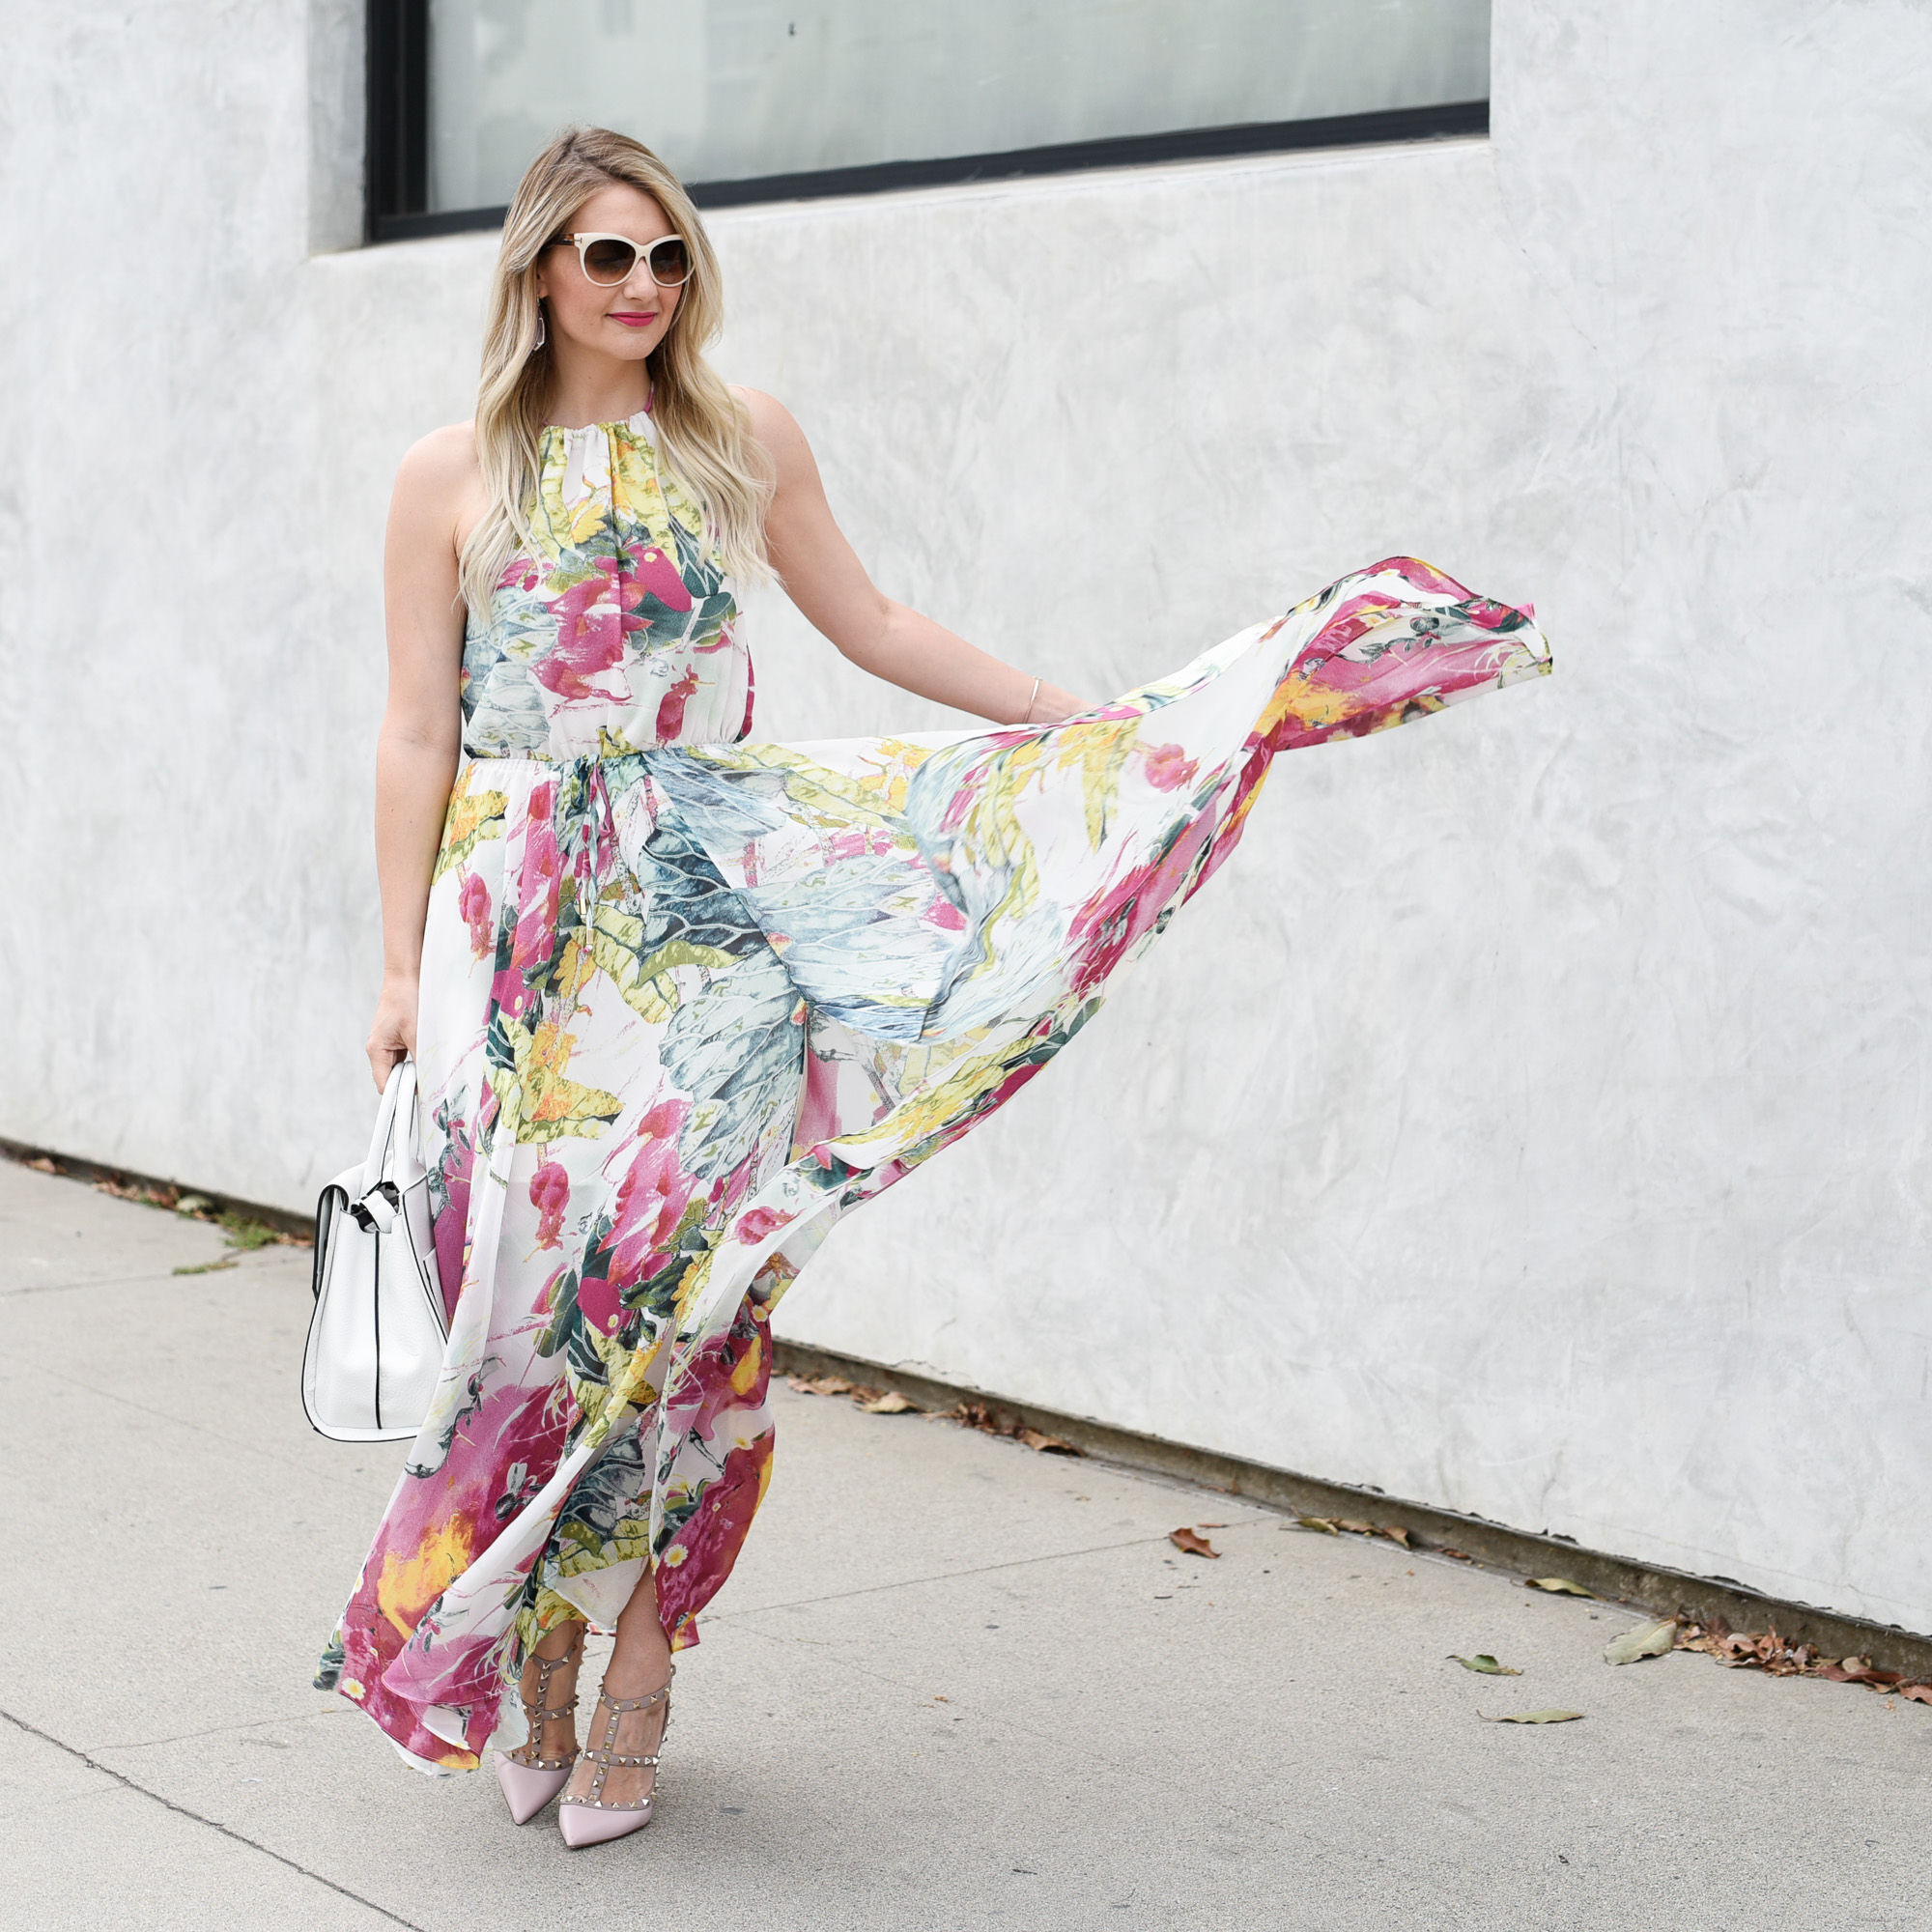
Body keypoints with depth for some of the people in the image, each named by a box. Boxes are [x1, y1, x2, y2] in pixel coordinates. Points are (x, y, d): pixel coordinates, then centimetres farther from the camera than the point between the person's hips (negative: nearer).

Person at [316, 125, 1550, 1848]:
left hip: (701, 899, 1)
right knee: (526, 1265, -3)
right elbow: (417, 733, 2)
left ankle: (631, 1675, 7)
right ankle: (528, 1660, 13)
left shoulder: (743, 442, 9)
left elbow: (873, 628, 15)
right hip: (520, 911, -1)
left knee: (672, 1261, -3)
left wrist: (1099, 721, 14)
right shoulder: (454, 477, 3)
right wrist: (403, 966, -1)